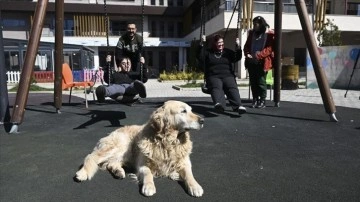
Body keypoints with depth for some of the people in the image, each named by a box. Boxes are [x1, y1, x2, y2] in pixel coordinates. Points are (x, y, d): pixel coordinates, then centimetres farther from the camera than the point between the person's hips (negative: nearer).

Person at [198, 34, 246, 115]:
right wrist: (202, 44, -12)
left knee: (232, 88, -30)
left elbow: (237, 58, 12)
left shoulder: (228, 52, 24)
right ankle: (218, 104, -63)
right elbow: (200, 57, 0)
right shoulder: (208, 52, 18)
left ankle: (238, 106, -51)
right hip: (213, 77, -2)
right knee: (216, 88, -36)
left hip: (228, 75, 2)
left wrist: (238, 47, -4)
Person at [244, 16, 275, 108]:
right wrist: (247, 54, -4)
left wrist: (259, 55, -21)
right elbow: (247, 45, 16)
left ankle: (262, 101, 4)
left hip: (262, 62, -5)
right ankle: (255, 99, 15)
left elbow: (270, 49, -9)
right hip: (251, 62, 5)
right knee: (253, 81, 5)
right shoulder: (252, 33, 17)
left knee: (261, 81, -5)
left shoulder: (270, 35, -2)